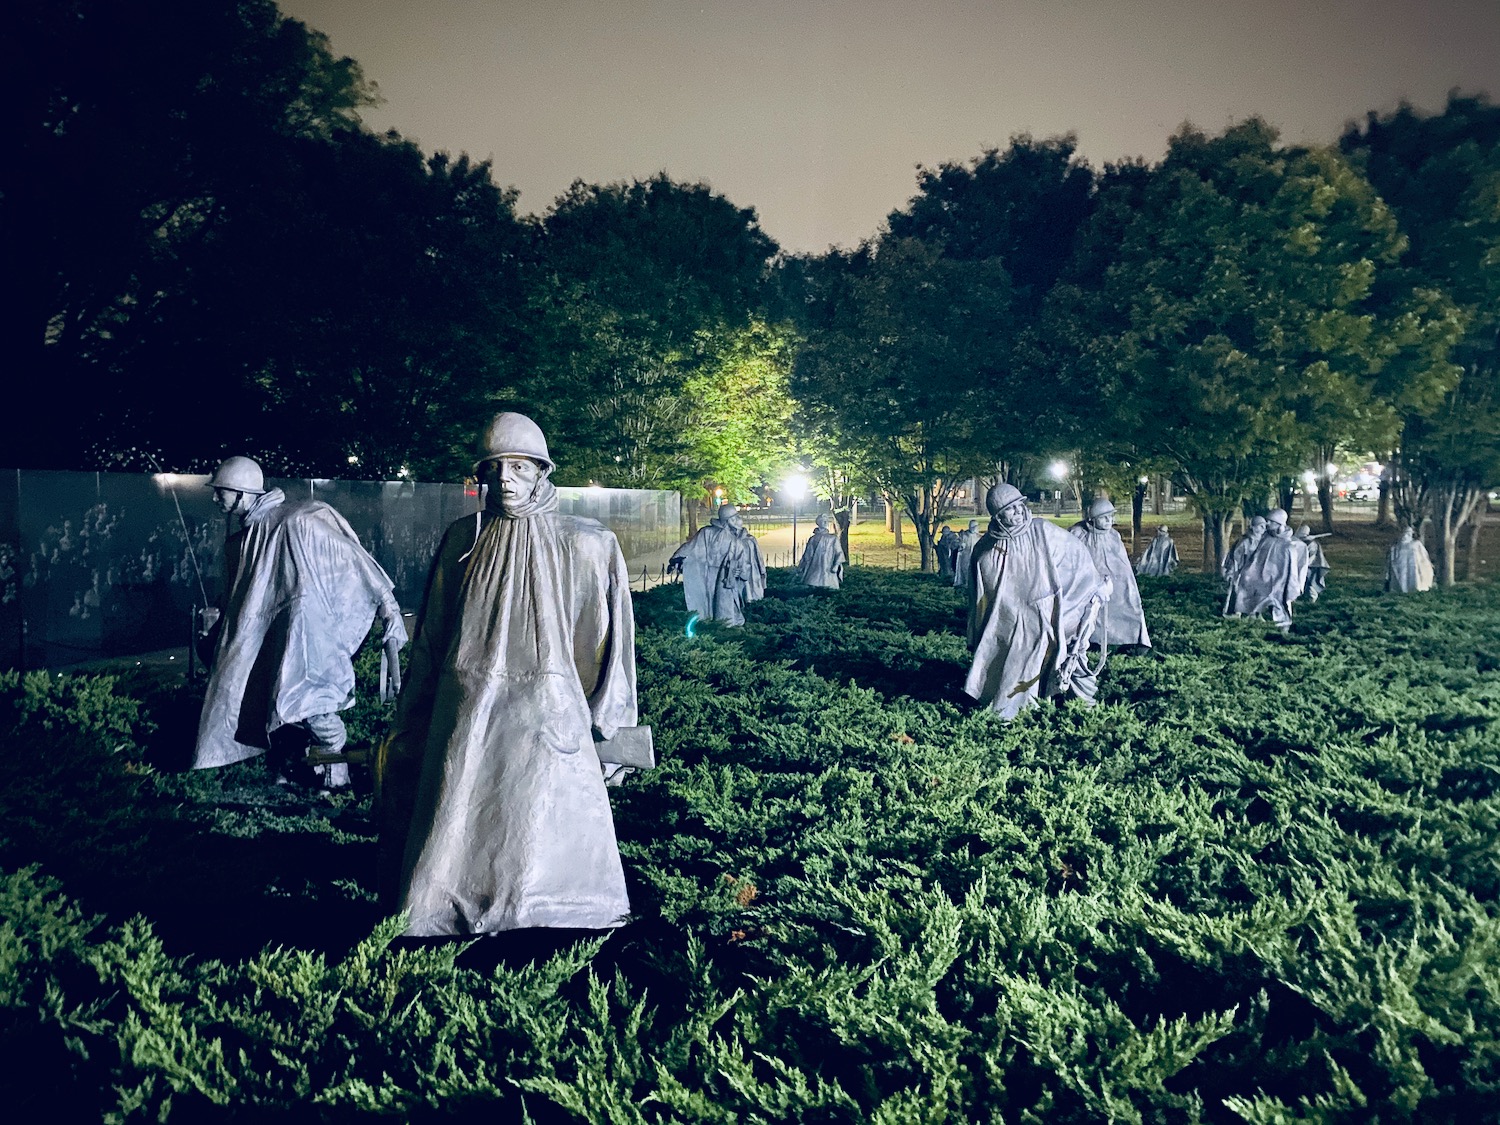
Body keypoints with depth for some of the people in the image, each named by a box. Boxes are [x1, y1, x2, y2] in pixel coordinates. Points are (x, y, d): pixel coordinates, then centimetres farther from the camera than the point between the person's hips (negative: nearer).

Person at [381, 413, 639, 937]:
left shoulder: (587, 545, -1)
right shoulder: (461, 541, 7)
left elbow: (609, 640, 2)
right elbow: (430, 639, 13)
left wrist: (604, 726, 2)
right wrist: (409, 728, 15)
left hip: (545, 720, -2)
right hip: (466, 715, 2)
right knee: (453, 844, 3)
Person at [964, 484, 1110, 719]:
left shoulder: (1043, 532, -10)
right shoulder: (985, 551, -6)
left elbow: (1079, 555, 4)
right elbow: (979, 596, 5)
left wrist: (1097, 587, 14)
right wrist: (976, 638, 10)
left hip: (1049, 618, -1)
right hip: (1011, 625, 1)